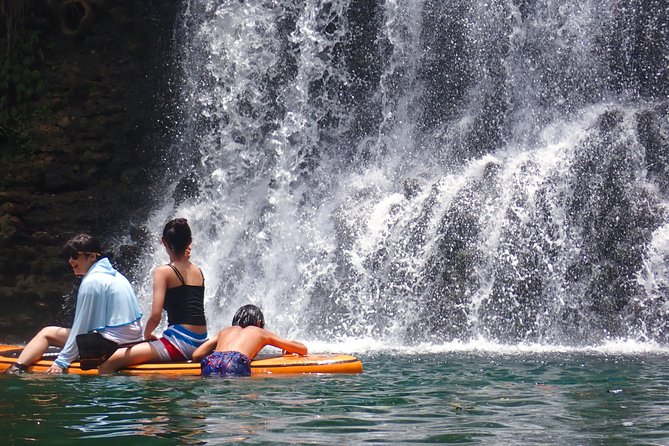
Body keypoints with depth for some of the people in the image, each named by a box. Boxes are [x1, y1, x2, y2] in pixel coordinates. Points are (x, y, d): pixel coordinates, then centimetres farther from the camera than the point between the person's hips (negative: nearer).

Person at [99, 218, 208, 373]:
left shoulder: (164, 271, -8)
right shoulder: (198, 271, 11)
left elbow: (156, 316, -16)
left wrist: (147, 334, 5)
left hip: (179, 343, -8)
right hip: (200, 344, 8)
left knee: (108, 363, -10)